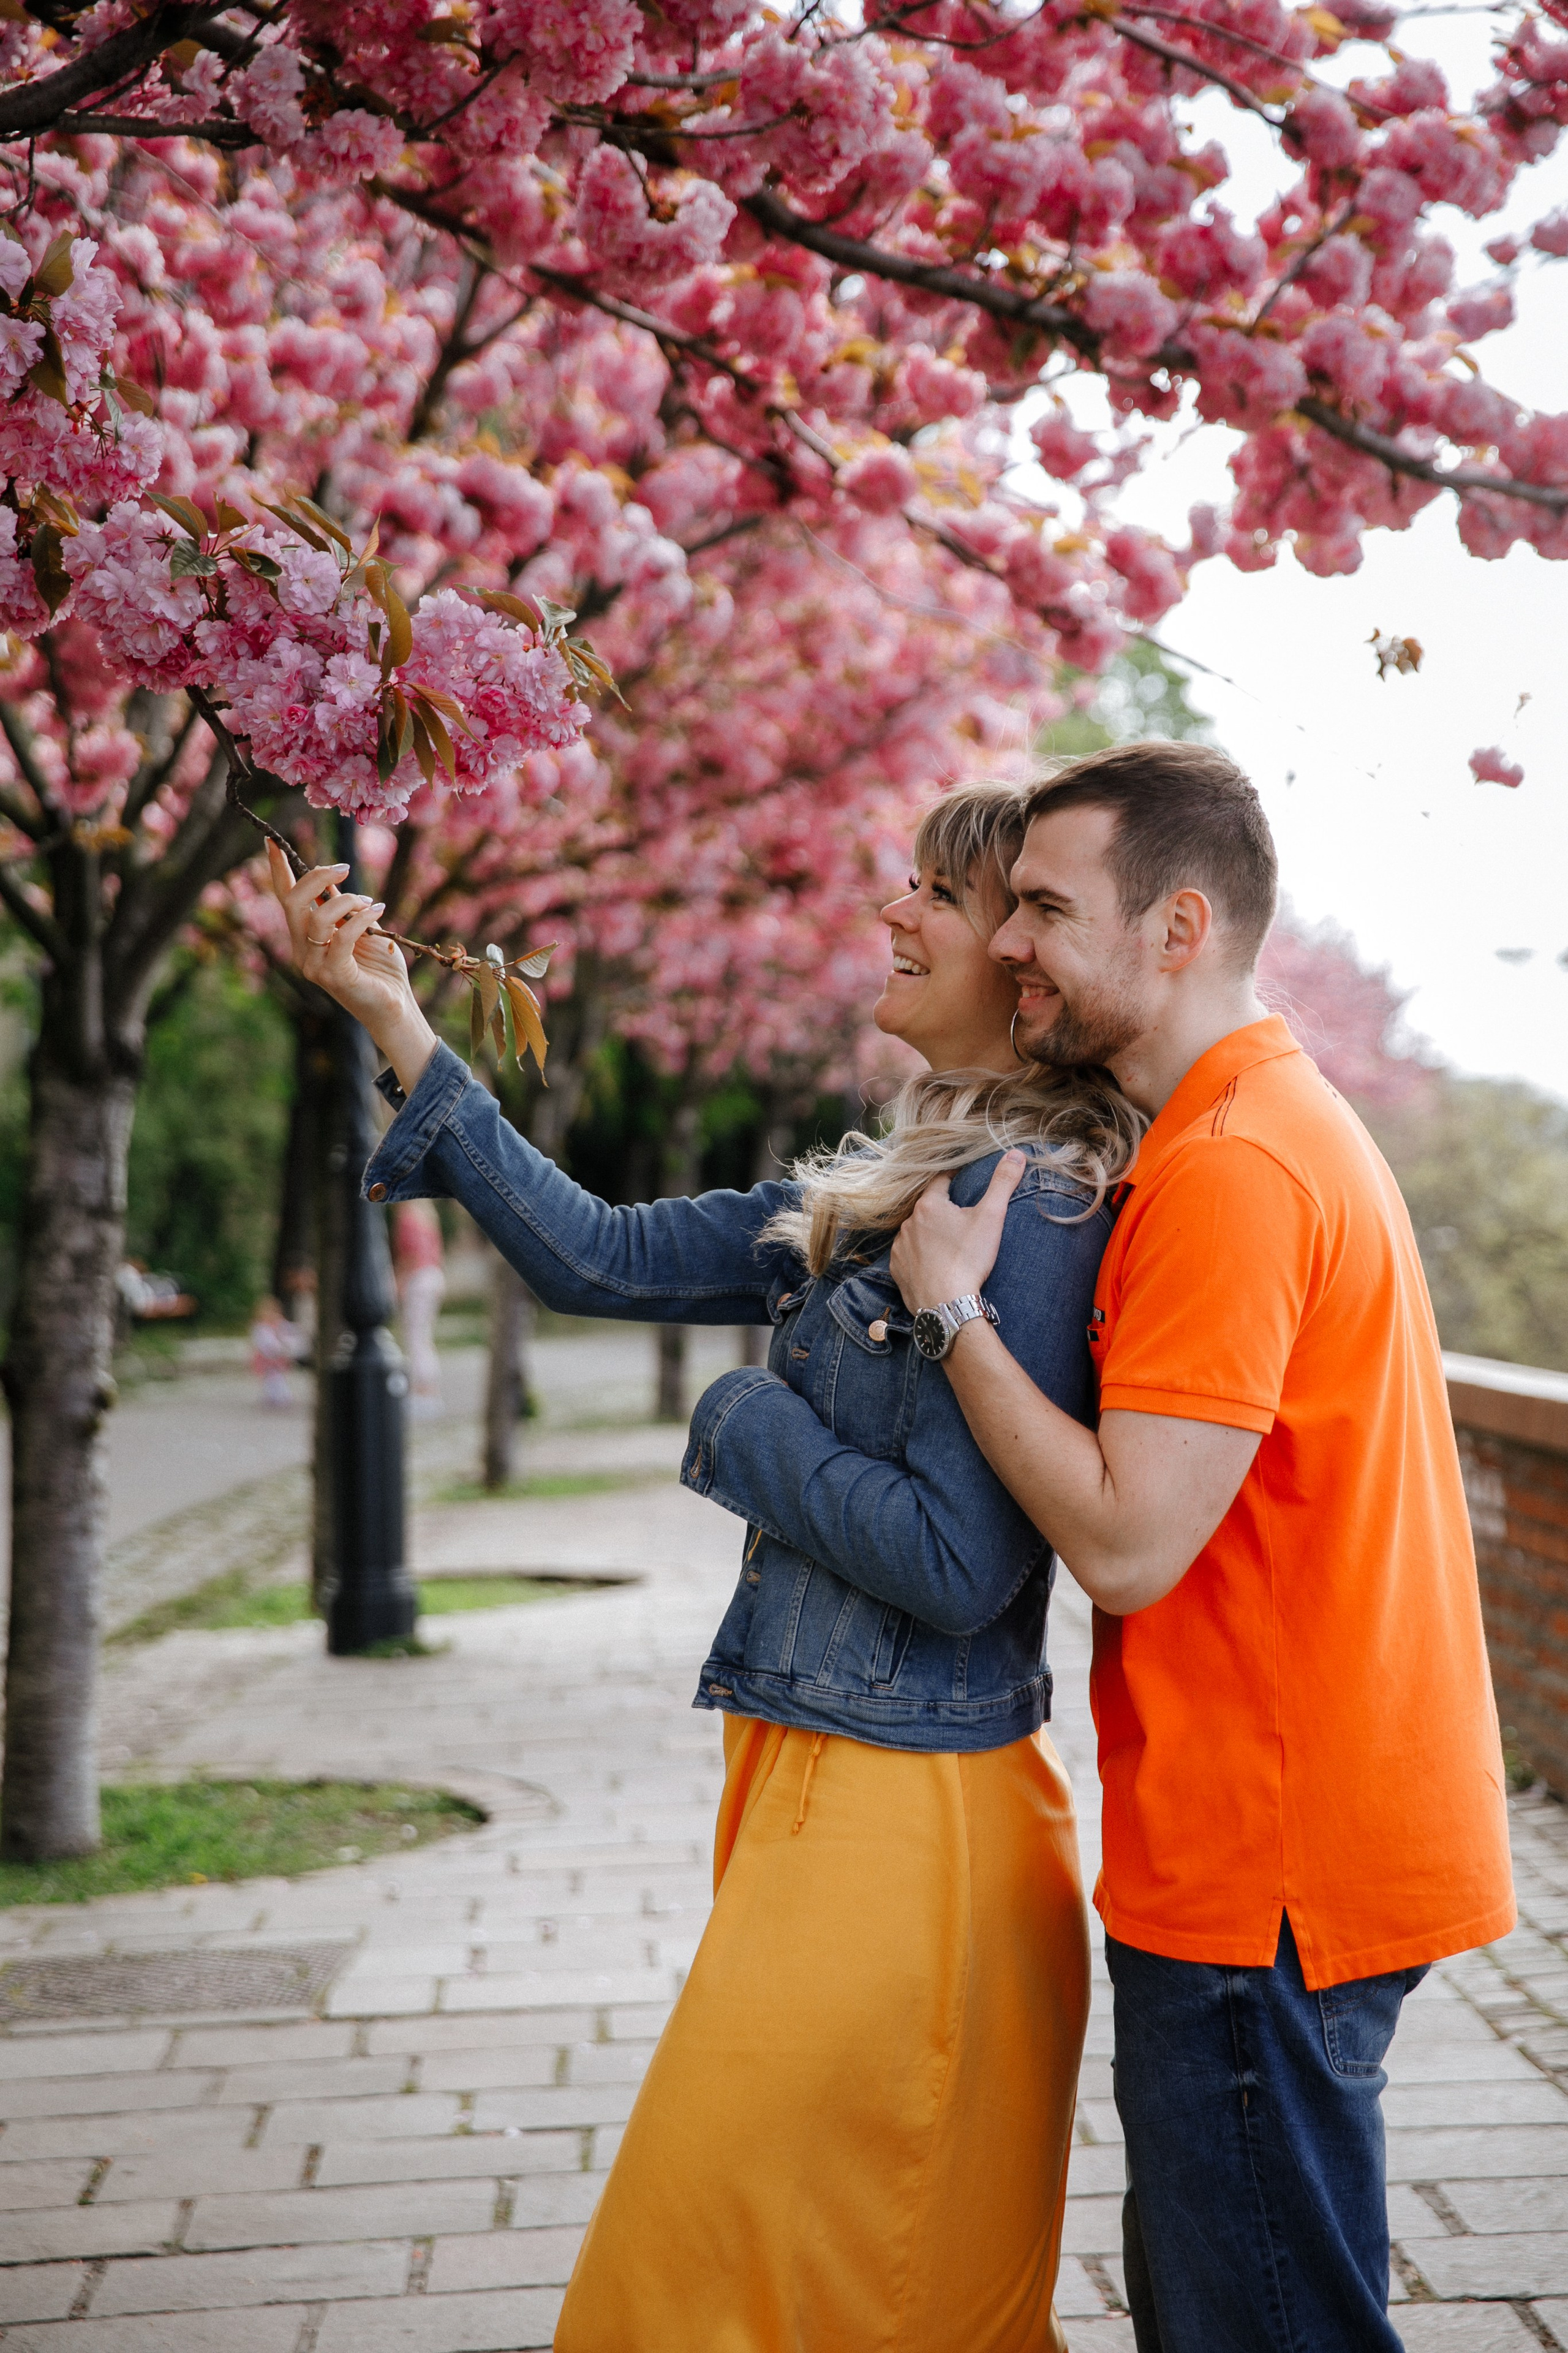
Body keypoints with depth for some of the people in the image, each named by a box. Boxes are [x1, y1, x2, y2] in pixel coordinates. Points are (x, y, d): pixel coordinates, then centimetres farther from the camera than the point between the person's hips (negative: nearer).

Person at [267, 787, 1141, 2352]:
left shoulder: (1032, 1205, -17)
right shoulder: (878, 1191, 11)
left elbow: (960, 1564, -23)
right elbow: (599, 1257, 11)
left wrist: (747, 1425, -9)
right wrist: (395, 1020, 10)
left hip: (903, 1815, -9)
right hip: (815, 1781, 9)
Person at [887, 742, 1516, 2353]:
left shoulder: (1227, 1167, -20)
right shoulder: (1287, 1120, 14)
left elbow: (1128, 1542, -24)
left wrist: (949, 1307, -15)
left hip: (1268, 1879, -11)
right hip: (1287, 1848, 11)